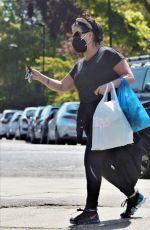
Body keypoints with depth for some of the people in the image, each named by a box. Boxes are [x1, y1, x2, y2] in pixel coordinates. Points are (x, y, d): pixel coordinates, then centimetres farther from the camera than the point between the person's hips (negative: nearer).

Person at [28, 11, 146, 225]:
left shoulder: (108, 55, -3)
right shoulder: (80, 65, 20)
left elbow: (130, 77, -9)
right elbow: (61, 86, 25)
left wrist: (109, 84, -25)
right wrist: (39, 77, 12)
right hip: (90, 121, 8)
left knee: (93, 159, -15)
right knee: (105, 164, 8)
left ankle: (91, 211, -14)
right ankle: (133, 196, 25)